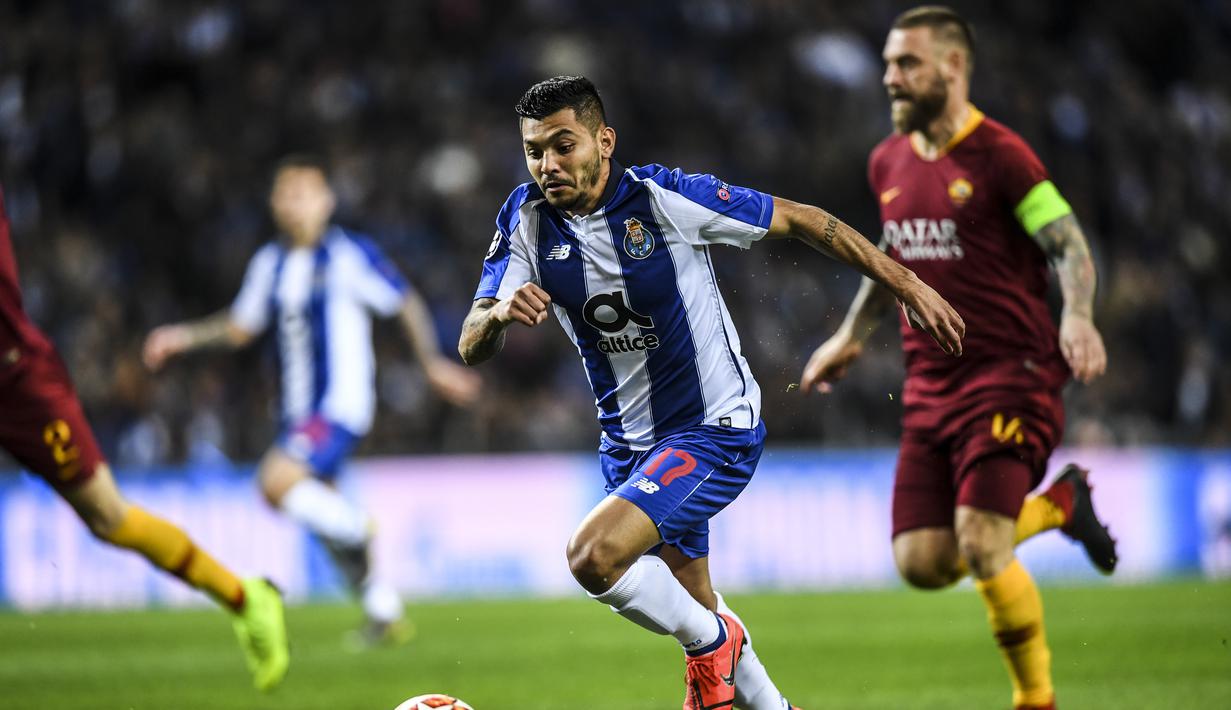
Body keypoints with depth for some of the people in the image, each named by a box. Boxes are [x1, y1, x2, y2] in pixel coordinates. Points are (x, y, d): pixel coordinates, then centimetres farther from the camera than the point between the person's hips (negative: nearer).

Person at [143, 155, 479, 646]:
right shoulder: (270, 263, 9)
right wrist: (184, 337, 10)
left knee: (276, 482, -25)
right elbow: (241, 326, 21)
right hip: (300, 411, 7)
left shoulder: (350, 256, -9)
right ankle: (385, 615, 23)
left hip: (343, 404, -7)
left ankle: (361, 530, -4)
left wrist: (432, 363, -8)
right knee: (320, 509, 11)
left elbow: (406, 305, -3)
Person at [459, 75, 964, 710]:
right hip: (629, 446, 6)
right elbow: (471, 348, -11)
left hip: (716, 431, -6)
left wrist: (907, 284, -10)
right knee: (693, 606, 20)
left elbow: (799, 221, -11)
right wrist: (500, 313, -35)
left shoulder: (665, 199, -20)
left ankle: (712, 641, 0)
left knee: (594, 555, -26)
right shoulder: (527, 218, -8)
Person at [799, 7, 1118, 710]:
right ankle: (1060, 505, 22)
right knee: (923, 564, -3)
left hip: (1010, 375, -7)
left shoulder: (999, 155, -9)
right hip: (930, 384, 7)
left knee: (981, 548, -19)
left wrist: (1078, 317, -29)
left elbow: (1070, 245, -11)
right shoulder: (889, 163, 12)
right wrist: (852, 335, 31)